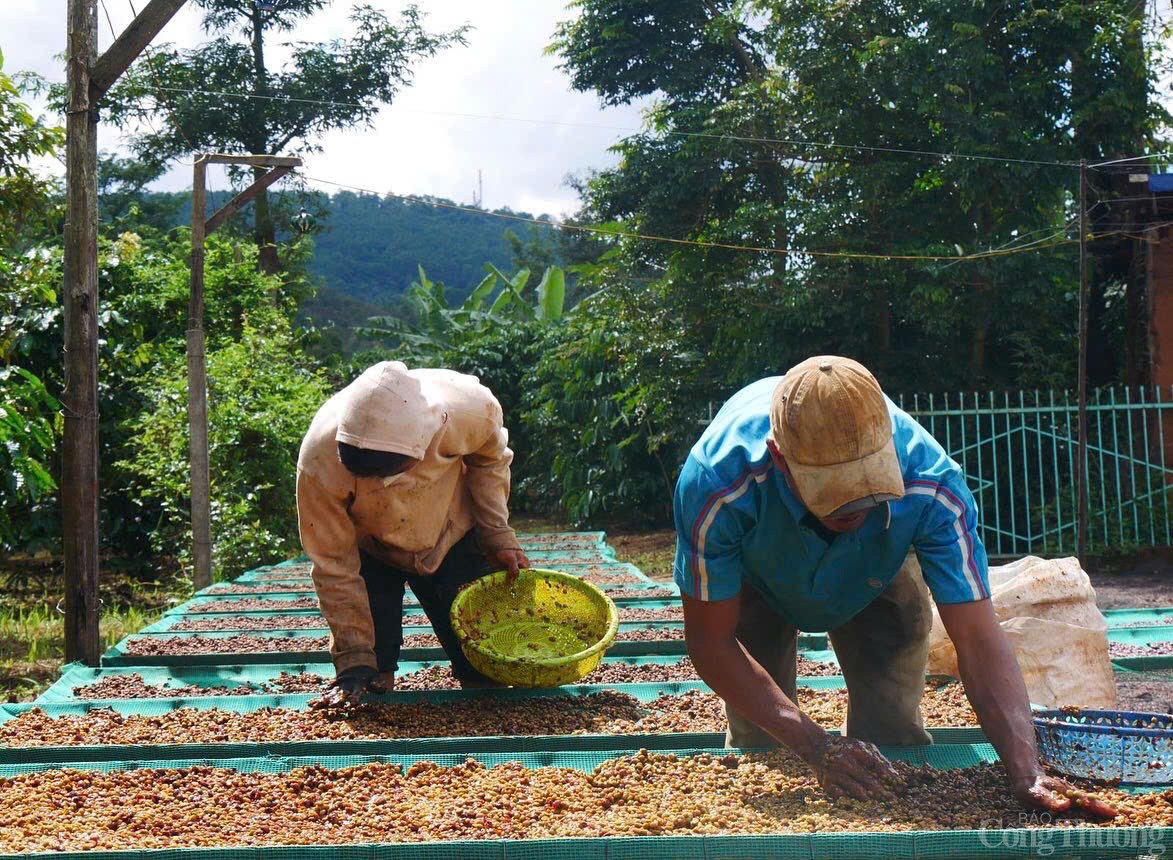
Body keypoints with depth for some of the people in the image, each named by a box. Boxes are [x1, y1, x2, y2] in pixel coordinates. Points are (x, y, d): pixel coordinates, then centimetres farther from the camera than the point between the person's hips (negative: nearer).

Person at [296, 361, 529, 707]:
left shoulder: (469, 407, -36)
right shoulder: (320, 461, -38)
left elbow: (489, 458, -8)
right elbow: (334, 565, -23)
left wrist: (497, 536, -11)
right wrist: (354, 662, -22)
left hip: (452, 540, 1)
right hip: (370, 552, -1)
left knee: (485, 673, 2)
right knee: (370, 689, -9)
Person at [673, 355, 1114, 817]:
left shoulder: (931, 488, -42)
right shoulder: (717, 482, -45)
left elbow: (978, 640, -39)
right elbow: (710, 640, -35)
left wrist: (1027, 773, -54)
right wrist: (815, 746, -44)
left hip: (878, 576, 1)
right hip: (753, 580, -1)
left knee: (890, 735, -9)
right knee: (755, 740, -8)